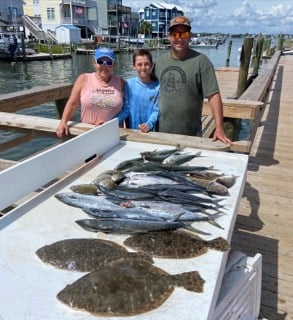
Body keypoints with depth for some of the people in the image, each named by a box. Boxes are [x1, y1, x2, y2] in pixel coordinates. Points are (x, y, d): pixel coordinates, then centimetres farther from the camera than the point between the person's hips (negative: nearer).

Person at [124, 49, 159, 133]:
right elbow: (126, 108, -1)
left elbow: (156, 110, -9)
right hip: (131, 131, 2)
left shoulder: (157, 86, -7)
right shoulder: (129, 84, -3)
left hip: (150, 131, -1)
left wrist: (149, 124, -25)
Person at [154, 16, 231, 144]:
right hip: (162, 133, 4)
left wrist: (219, 128, -21)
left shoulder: (201, 61, -9)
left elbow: (213, 95, -14)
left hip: (191, 135, -4)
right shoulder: (160, 61, 6)